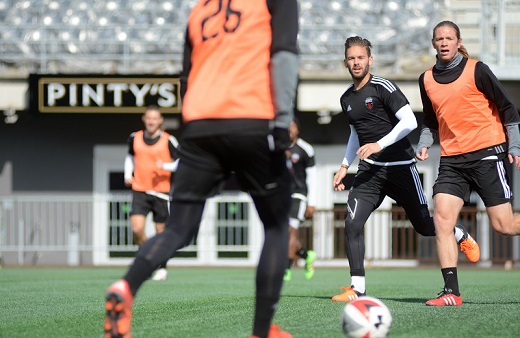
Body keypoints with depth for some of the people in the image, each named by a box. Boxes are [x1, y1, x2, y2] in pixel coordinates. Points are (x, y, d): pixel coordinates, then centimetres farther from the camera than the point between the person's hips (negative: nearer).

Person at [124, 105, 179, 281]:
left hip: (161, 191, -2)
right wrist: (128, 174, 11)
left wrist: (165, 166, -19)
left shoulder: (168, 141, -5)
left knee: (161, 232, 4)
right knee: (137, 230, -13)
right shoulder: (135, 138, 5)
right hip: (139, 191, 2)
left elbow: (179, 163, -1)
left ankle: (162, 268, 21)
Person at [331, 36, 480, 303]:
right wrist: (345, 166, 21)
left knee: (424, 226, 7)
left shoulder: (382, 88, -10)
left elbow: (409, 122, -19)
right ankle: (357, 288, -10)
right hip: (370, 170, 5)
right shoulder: (346, 99, 11)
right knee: (352, 223, -16)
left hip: (400, 168, -5)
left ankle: (461, 235, 40)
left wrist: (379, 145, -25)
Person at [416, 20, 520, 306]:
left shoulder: (476, 71, -4)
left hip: (487, 154, -4)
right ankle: (451, 292, -12)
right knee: (442, 218, -12)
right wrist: (424, 144, 6)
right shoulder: (427, 80, 10)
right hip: (452, 160, 4)